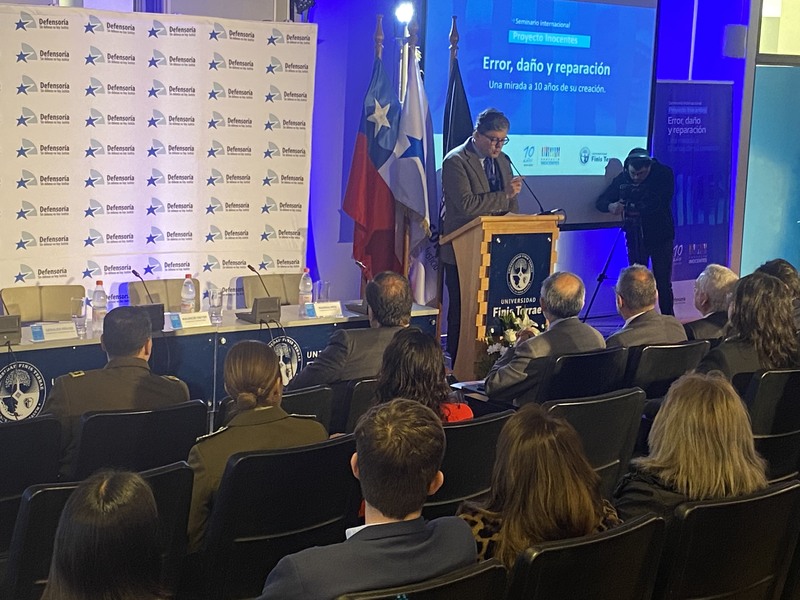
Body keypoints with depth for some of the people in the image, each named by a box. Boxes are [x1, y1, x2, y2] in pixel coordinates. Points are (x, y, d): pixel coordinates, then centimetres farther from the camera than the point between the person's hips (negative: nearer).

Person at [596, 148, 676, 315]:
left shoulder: (664, 174, -11)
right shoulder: (622, 179, -5)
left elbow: (659, 203, -23)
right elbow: (600, 202, -4)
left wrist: (633, 206, -29)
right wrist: (610, 206, -26)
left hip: (661, 237, -2)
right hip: (635, 237, 2)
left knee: (663, 283, -2)